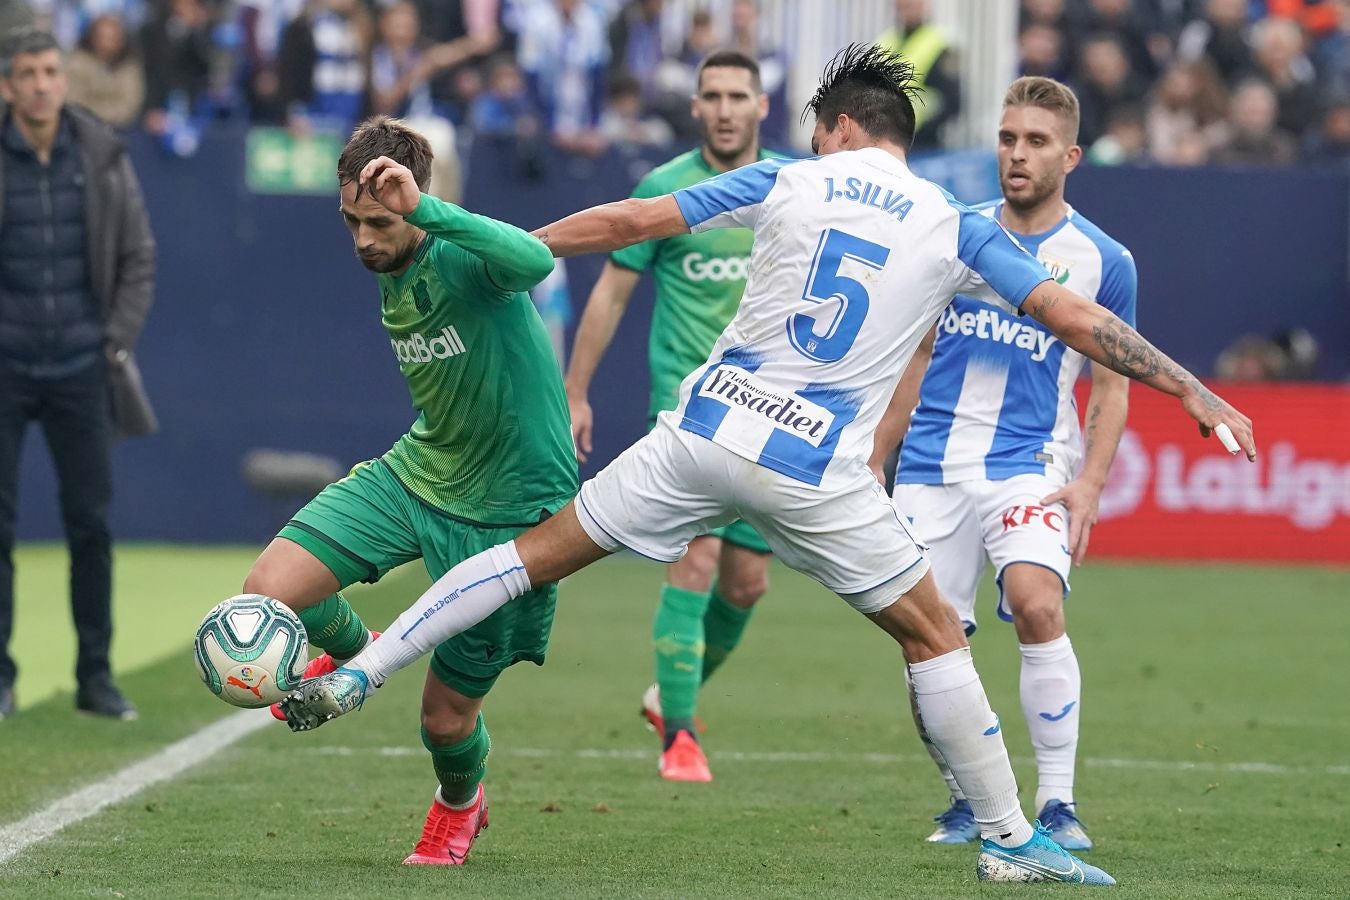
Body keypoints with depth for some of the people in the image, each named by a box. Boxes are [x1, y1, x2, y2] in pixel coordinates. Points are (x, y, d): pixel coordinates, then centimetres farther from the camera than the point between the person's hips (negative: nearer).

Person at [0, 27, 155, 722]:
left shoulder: (102, 155, 1)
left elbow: (139, 256, 9)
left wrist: (119, 342, 1)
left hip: (79, 368, 2)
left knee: (91, 522, 4)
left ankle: (96, 675, 12)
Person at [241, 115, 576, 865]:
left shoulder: (464, 259, -23)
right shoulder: (391, 275, 2)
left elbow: (534, 261, -48)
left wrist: (425, 208, -53)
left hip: (509, 508, -6)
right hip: (415, 475, 6)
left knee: (448, 716, 3)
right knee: (270, 590, -15)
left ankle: (459, 806, 41)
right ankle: (354, 653, 20)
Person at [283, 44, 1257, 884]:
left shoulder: (786, 182, 6)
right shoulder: (954, 228, 3)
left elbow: (627, 223, 8)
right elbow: (1076, 319, 3)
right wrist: (1193, 391, 12)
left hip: (706, 432, 1)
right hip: (818, 471, -1)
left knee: (542, 552, 12)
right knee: (936, 635, 12)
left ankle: (355, 676, 8)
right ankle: (1010, 840, 11)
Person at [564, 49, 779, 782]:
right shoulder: (664, 190, -3)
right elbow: (611, 292, 3)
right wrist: (574, 394, 1)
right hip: (686, 399, -4)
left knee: (746, 582, 6)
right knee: (697, 558, -17)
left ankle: (673, 694, 31)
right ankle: (679, 736, -11)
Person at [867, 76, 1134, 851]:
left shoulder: (1103, 260, 2)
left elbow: (1112, 385, 6)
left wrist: (1091, 484, -8)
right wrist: (875, 461, 13)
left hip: (1032, 463, -3)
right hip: (934, 465, 3)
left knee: (1037, 606, -26)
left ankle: (1058, 802, -18)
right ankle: (966, 803, 17)